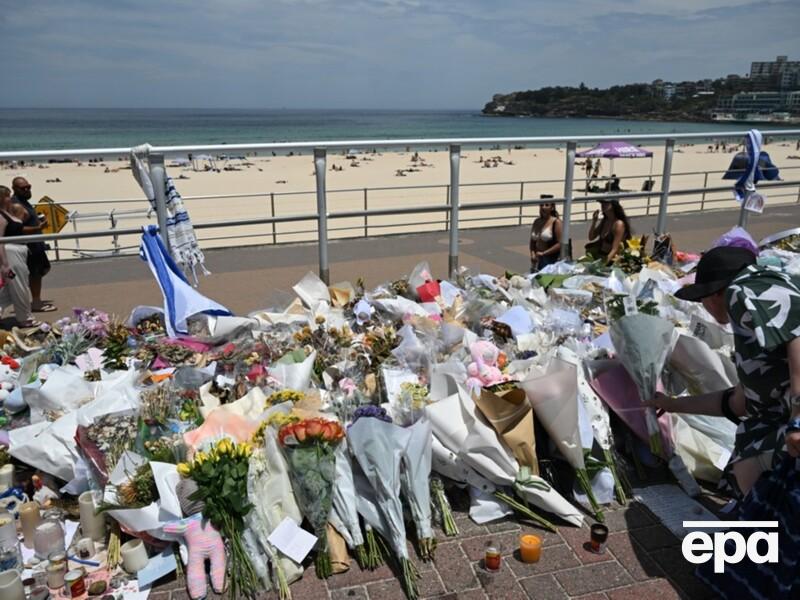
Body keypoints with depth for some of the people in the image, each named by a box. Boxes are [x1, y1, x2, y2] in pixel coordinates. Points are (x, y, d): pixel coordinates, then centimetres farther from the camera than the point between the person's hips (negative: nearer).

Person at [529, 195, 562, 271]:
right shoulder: (536, 222, 12)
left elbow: (560, 244, -13)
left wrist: (543, 253, -15)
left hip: (551, 260, -6)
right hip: (537, 260, 6)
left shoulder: (556, 222, -7)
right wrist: (533, 253, 0)